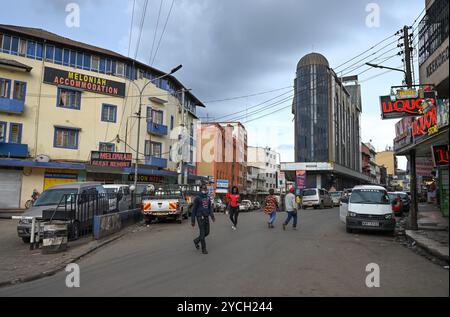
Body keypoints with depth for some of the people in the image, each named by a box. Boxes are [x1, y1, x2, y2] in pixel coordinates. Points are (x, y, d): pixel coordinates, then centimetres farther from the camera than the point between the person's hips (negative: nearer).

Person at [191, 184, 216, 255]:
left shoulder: (208, 198, 10)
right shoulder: (197, 198, -6)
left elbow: (210, 208, 9)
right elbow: (194, 210, -4)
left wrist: (212, 216, -8)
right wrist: (193, 221, -5)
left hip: (206, 217, 6)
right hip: (200, 217, -6)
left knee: (207, 232, 10)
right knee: (202, 233, -4)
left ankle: (196, 241, 34)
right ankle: (203, 249, 8)